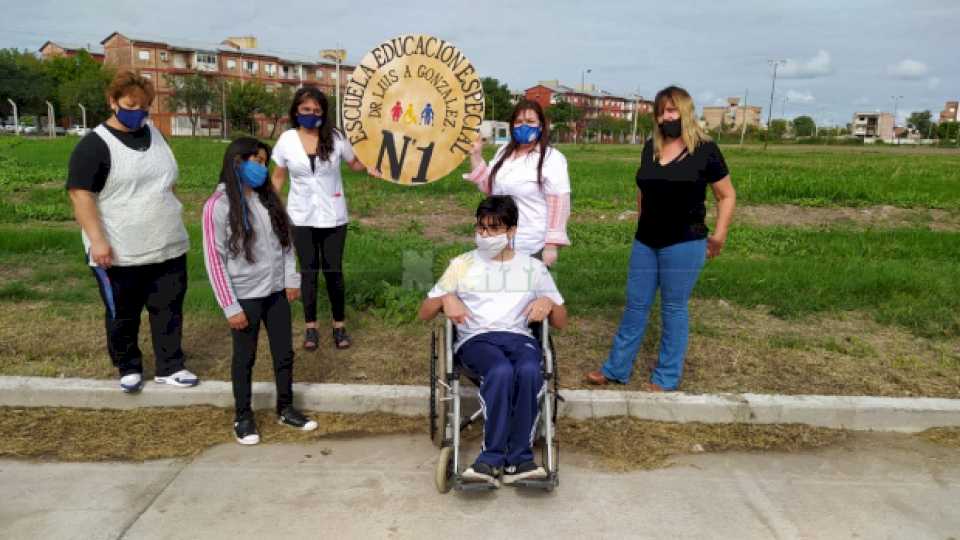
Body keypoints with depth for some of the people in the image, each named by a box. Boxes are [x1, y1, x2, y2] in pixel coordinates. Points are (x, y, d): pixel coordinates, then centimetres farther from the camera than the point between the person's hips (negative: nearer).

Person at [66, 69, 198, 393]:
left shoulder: (154, 134, 10)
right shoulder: (94, 144, -11)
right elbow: (80, 195, -16)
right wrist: (97, 240, -22)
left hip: (168, 247, 5)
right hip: (120, 254, -5)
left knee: (169, 310, 10)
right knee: (123, 316, 10)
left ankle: (170, 367, 22)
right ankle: (129, 368, 28)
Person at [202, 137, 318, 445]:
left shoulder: (269, 198, 5)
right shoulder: (218, 206, -13)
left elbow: (286, 241, 11)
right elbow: (214, 259, -13)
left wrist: (291, 279, 2)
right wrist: (230, 307, -14)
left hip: (277, 292, 5)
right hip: (245, 297, -5)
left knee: (284, 353, 14)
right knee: (244, 358, 10)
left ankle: (285, 408, 32)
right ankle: (243, 417, 27)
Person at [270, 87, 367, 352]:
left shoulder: (335, 137, -6)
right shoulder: (287, 139, -2)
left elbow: (356, 164, 7)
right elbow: (278, 176, 7)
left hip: (333, 217, -1)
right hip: (302, 218, 1)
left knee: (333, 271, 6)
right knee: (308, 272, 8)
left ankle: (339, 325, 20)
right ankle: (311, 327, 20)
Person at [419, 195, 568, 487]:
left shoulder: (533, 268, 18)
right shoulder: (462, 265, 17)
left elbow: (561, 322, 19)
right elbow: (424, 314, 16)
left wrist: (549, 302, -4)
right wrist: (446, 299, -5)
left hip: (519, 336, 1)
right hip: (476, 339, -1)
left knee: (529, 371, -35)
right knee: (501, 372, -36)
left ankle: (493, 460, -26)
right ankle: (516, 461, -26)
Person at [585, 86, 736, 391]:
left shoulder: (705, 150, -6)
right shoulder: (650, 148, 8)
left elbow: (727, 195, 0)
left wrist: (719, 234, -7)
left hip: (684, 243, -5)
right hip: (645, 241, 5)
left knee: (673, 309, 4)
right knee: (635, 305, 11)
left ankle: (667, 378, 17)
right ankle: (616, 369, 22)